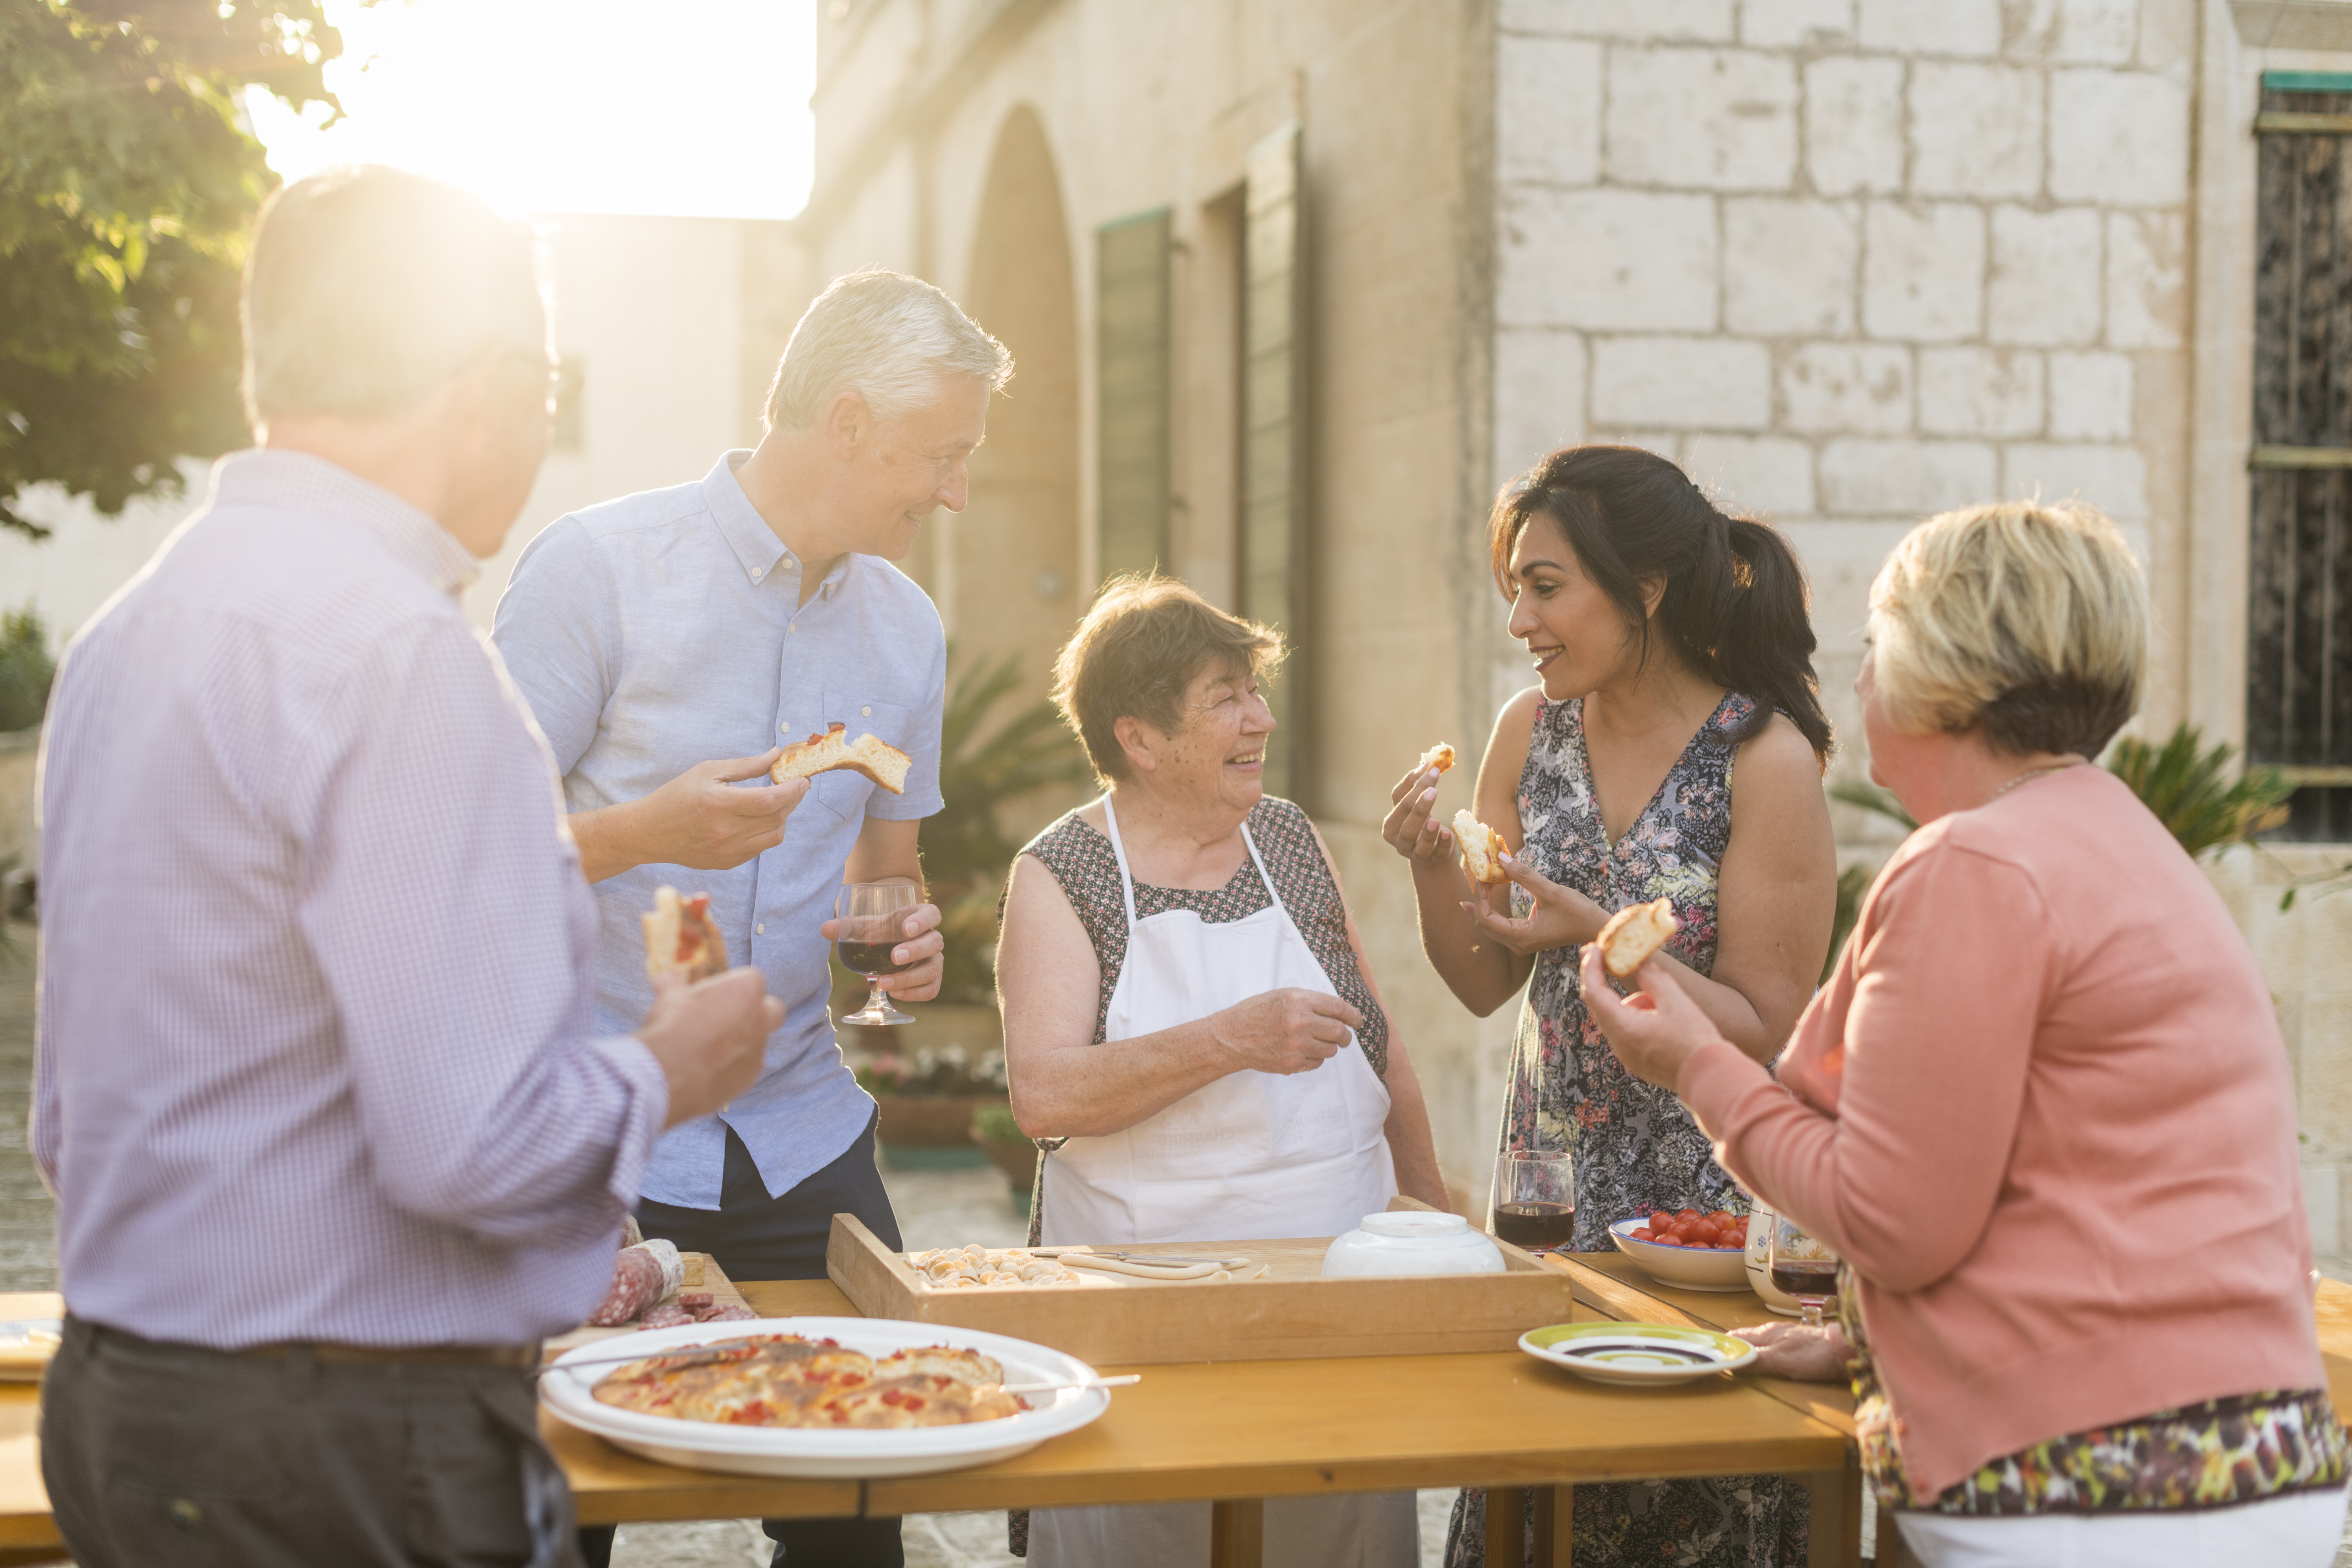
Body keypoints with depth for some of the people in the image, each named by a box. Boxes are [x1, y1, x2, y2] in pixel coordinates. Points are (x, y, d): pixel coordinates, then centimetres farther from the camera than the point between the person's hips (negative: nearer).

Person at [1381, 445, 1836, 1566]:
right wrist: (1433, 870, -10)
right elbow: (1486, 986, 8)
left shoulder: (1767, 761, -14)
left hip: (1705, 1207, -5)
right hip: (1551, 1187, 5)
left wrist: (1605, 938, -24)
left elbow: (1769, 1034, -13)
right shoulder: (1531, 731, 2)